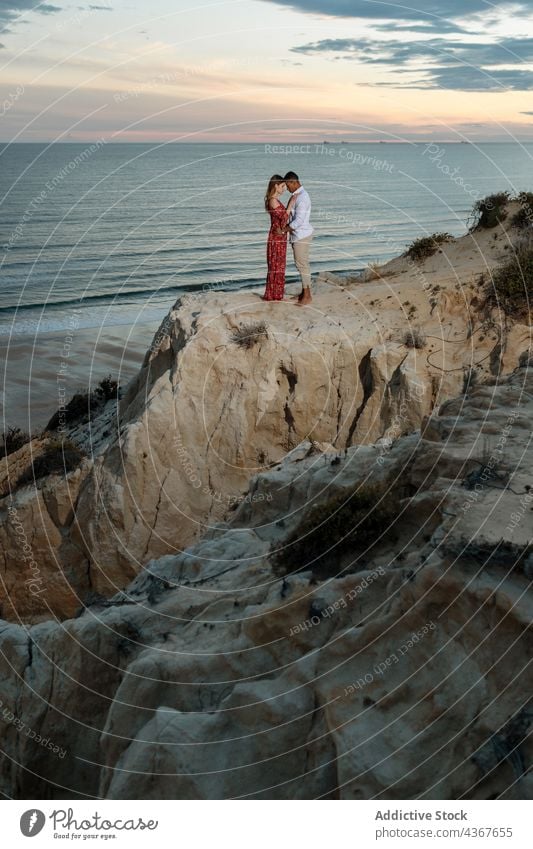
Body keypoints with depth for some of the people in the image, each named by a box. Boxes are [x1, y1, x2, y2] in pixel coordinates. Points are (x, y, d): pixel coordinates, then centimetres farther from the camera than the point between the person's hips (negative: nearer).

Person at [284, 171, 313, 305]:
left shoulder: (302, 198, -21)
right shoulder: (296, 195, 11)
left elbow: (298, 221, -24)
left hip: (302, 236, -10)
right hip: (297, 235, 10)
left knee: (302, 265, -4)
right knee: (300, 264, 15)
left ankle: (307, 296, 2)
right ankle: (304, 292, 24)